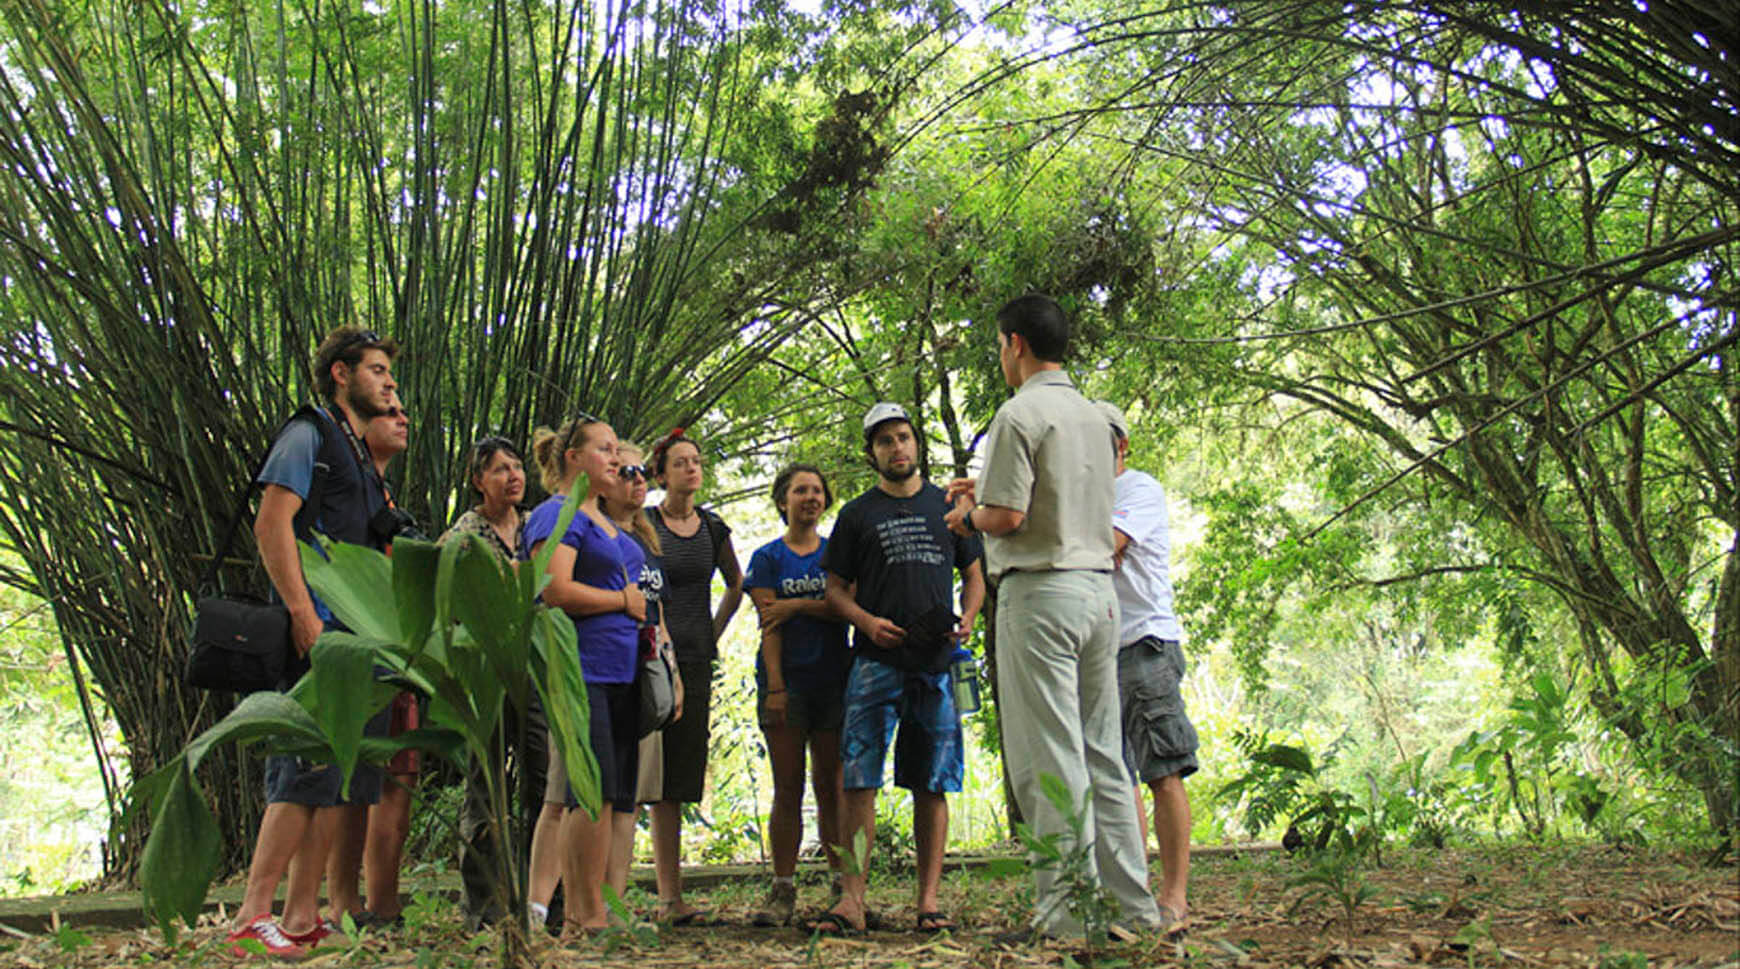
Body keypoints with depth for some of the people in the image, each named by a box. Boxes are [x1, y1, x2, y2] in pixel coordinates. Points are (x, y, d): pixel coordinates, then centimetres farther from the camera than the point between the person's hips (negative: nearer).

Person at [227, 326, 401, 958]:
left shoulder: (361, 457, 26)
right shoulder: (309, 434, -1)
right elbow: (271, 525, -12)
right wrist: (302, 612, -20)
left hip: (359, 632, 9)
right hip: (318, 626, -9)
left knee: (341, 771, 5)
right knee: (310, 766, -14)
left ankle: (301, 918, 8)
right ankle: (251, 918, -11)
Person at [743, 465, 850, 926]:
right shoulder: (767, 557, 7)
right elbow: (769, 625, -2)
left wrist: (798, 605, -12)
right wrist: (775, 687, -11)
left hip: (834, 680, 1)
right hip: (787, 681, -1)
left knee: (831, 785, 2)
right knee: (788, 788, -2)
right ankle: (783, 891, 1)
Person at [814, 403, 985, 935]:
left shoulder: (948, 506, 15)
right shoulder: (857, 515, 11)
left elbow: (974, 574, 19)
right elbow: (836, 588, 10)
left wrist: (966, 620, 0)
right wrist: (867, 621, -9)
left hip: (937, 662, 1)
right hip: (876, 662, -1)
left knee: (932, 785, 3)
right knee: (858, 781, -8)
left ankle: (929, 900, 8)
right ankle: (851, 901, -7)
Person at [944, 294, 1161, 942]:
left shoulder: (1020, 413, -9)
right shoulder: (1092, 416, 17)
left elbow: (1008, 517, -16)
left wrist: (968, 517, 5)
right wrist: (986, 494, 30)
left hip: (1041, 593, -8)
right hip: (1100, 589, 8)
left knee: (1050, 760, -6)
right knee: (1103, 756, 10)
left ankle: (1066, 912, -6)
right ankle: (1131, 903, 12)